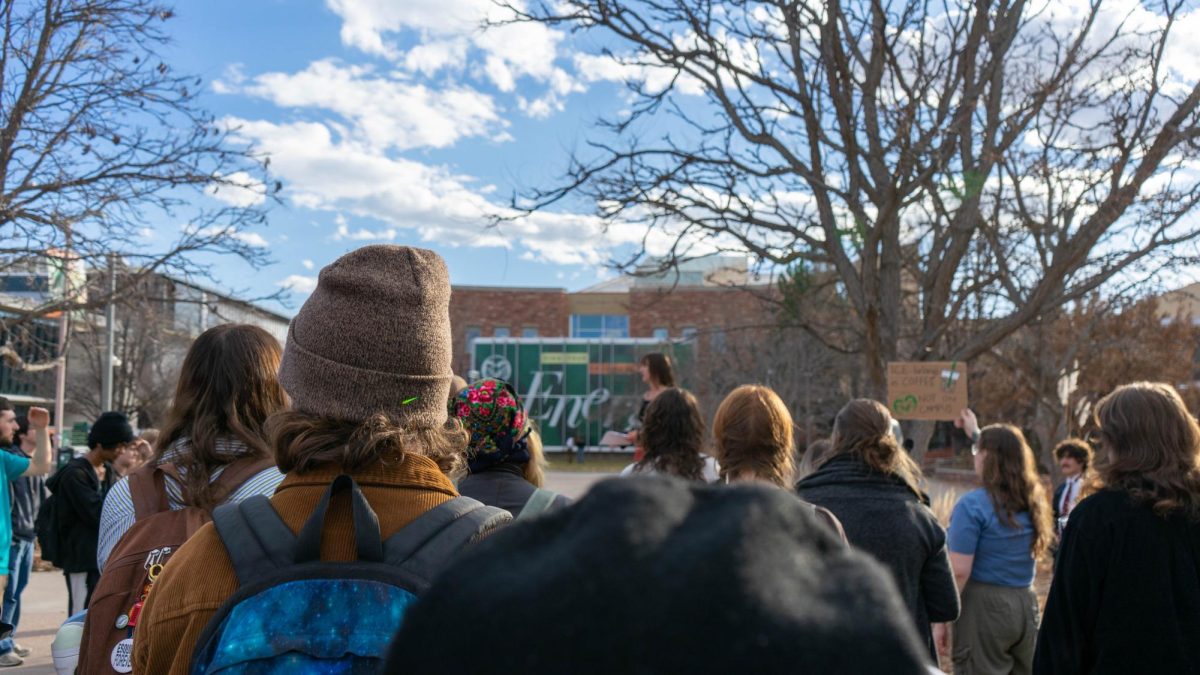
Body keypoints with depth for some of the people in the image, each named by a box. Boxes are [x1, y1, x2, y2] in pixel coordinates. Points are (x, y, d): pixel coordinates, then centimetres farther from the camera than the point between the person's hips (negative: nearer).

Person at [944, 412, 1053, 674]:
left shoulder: (973, 505, -13)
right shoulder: (1032, 498, 7)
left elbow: (958, 572, -17)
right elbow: (1005, 454, 29)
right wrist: (975, 433, 45)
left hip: (984, 606, -6)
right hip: (1026, 604, 6)